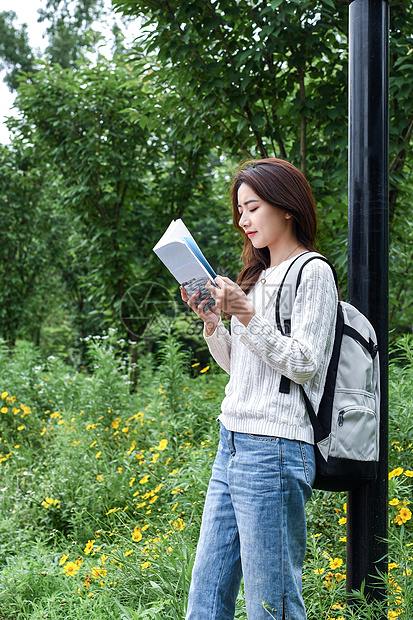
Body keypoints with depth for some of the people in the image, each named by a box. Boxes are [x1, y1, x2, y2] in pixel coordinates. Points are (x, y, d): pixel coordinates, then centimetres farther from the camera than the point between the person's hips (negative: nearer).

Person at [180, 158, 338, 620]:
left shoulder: (313, 273, -4)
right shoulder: (258, 278, 20)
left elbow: (303, 364, -13)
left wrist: (246, 314, -17)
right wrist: (211, 320, 8)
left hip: (275, 449, -8)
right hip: (231, 444, 9)